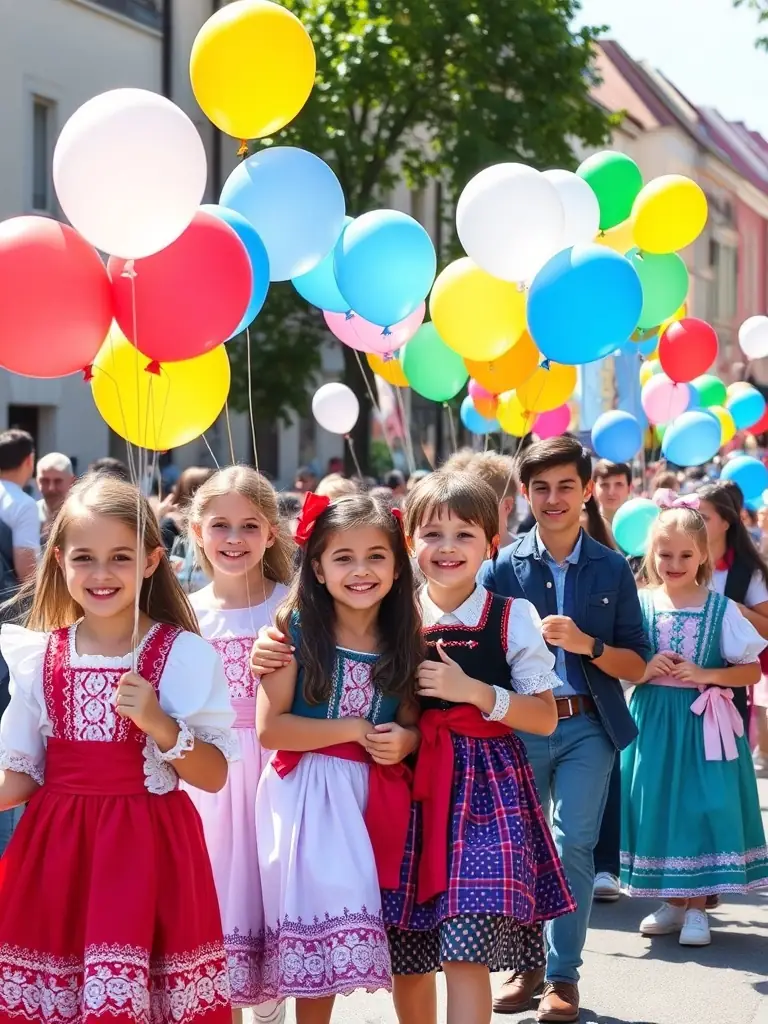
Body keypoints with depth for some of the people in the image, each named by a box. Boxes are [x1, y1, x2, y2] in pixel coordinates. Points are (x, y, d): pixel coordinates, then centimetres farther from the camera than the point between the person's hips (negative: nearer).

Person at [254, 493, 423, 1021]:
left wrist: (403, 741, -9)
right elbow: (269, 727, -12)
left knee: (386, 928, 3)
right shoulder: (297, 627, -7)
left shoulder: (402, 639, 5)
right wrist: (354, 730, -11)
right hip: (309, 795, -3)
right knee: (319, 928, -5)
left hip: (377, 796, 3)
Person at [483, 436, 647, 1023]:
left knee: (574, 846, -5)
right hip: (519, 725, 1)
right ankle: (526, 963, 23)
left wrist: (586, 644, -14)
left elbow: (636, 666, 2)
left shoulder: (612, 569, 3)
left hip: (587, 727, -1)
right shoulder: (502, 568, 2)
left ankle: (564, 975, 5)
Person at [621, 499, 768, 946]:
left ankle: (697, 908, 9)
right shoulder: (640, 605, 2)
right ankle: (673, 904, 20)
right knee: (658, 807, 6)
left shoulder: (722, 610, -3)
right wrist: (645, 670, -12)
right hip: (652, 721, 2)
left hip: (703, 724, -2)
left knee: (702, 808, -3)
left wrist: (705, 674, -14)